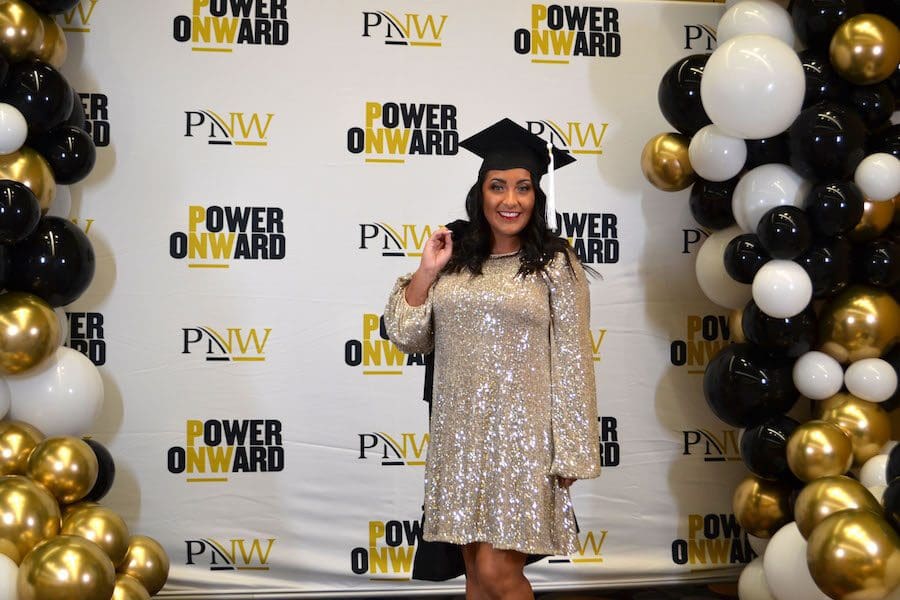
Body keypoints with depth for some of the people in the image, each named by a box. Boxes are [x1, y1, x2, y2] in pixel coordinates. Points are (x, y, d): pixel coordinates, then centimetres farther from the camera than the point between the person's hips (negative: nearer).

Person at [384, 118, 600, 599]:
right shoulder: (455, 259, 9)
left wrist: (570, 450, -8)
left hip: (521, 435, -4)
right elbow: (406, 336, 9)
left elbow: (573, 359, -4)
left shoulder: (555, 264, -2)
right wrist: (427, 271, -2)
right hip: (460, 434, 4)